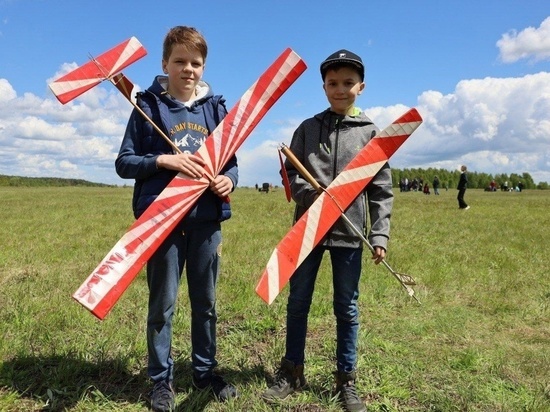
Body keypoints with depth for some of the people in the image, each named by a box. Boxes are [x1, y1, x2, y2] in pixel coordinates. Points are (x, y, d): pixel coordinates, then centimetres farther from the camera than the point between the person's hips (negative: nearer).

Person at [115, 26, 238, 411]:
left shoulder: (216, 107, 9)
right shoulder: (149, 105, 1)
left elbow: (231, 161, 11)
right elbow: (125, 162, 0)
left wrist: (229, 180, -11)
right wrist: (165, 161, -16)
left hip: (206, 219, 3)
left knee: (206, 301, 13)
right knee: (162, 303, 8)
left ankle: (205, 369, 31)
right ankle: (161, 379, 24)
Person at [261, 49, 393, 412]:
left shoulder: (372, 132, 3)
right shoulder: (308, 128, 5)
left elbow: (382, 189, 0)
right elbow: (290, 172, 5)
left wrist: (380, 235, -7)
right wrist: (311, 193, -15)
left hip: (349, 232, -1)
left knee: (347, 307, 9)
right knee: (298, 301, 9)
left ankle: (346, 380, 25)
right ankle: (292, 372, 27)